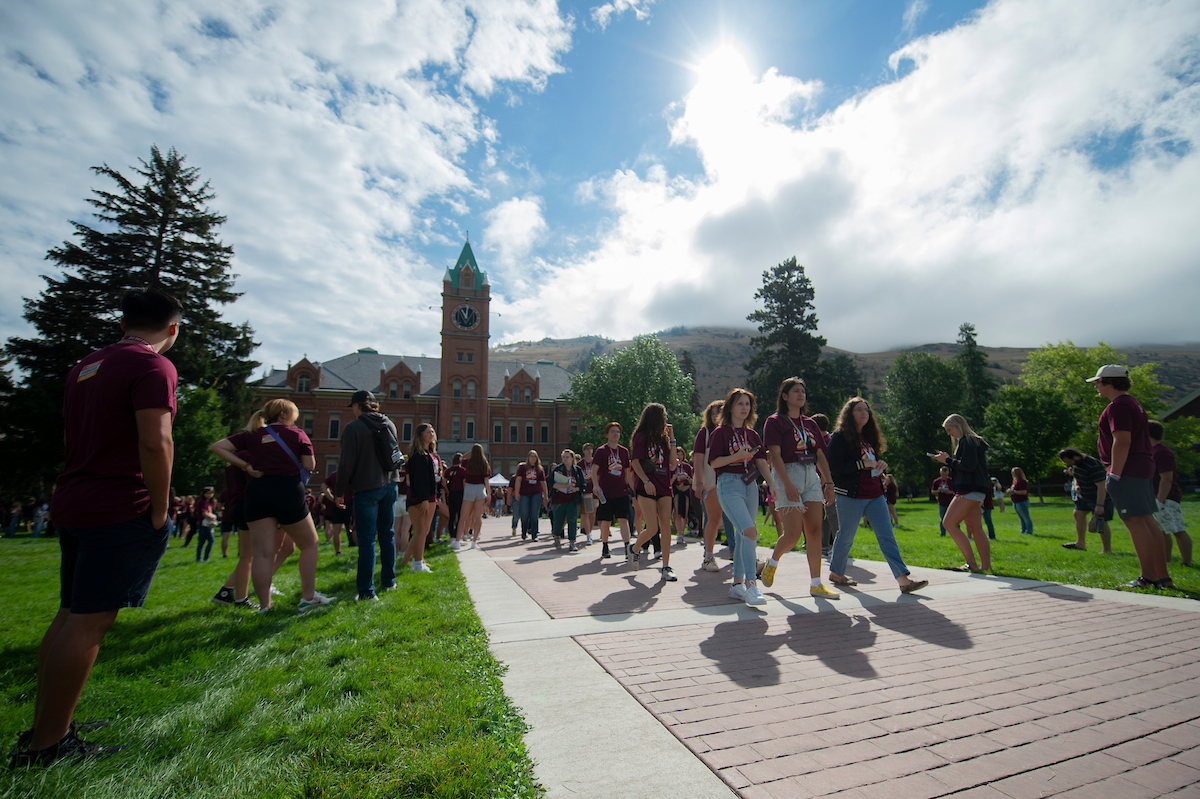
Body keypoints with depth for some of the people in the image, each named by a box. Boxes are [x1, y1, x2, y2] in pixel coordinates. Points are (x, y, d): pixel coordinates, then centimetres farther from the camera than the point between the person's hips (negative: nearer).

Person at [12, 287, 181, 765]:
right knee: (90, 622, -4)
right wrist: (160, 510, -13)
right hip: (122, 510, -9)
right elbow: (155, 443, -21)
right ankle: (46, 745, 3)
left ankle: (44, 728, 25)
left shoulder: (85, 366, 16)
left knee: (70, 616, 16)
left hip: (71, 505, 9)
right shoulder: (152, 366, -12)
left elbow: (72, 438, 23)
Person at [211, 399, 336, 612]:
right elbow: (310, 466, -1)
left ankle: (264, 606, 2)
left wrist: (245, 465, 4)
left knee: (263, 553, 2)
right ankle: (308, 598, 12)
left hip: (257, 491, 3)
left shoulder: (251, 436, 13)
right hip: (289, 491, -3)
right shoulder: (297, 434, 4)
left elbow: (217, 447, 7)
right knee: (309, 544, 12)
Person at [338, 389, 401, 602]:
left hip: (366, 489, -6)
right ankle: (388, 581, 24)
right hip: (389, 485, 6)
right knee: (387, 535, 15)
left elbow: (347, 463, -11)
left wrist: (340, 490, -2)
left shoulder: (353, 427, -11)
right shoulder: (389, 424, 8)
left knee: (366, 540, -2)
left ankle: (366, 591, 1)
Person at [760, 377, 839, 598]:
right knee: (793, 533, -10)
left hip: (812, 476, 6)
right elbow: (775, 456, -11)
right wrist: (787, 484, -20)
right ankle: (772, 562, 19)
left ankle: (816, 584, 9)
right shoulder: (775, 421, -3)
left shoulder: (810, 424, 16)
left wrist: (829, 482, 7)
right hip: (787, 475, -6)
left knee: (814, 530, 1)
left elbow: (820, 455, 16)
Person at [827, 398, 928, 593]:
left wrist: (880, 464, 2)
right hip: (850, 496, -6)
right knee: (846, 536, 4)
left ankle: (904, 579, -3)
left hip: (875, 495, 7)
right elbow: (835, 467, -15)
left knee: (887, 535, -1)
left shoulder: (869, 437, 17)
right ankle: (836, 573, 21)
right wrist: (863, 464, -18)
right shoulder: (840, 436, -6)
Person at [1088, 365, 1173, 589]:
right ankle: (1163, 577, 16)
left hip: (1127, 470, -11)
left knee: (1136, 522, -8)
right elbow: (1137, 441, 23)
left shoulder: (1118, 406, -12)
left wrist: (1115, 474, -20)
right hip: (1143, 469, 11)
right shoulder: (1133, 403, 20)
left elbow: (1122, 441, -21)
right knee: (1147, 521, 12)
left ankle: (1148, 577, -6)